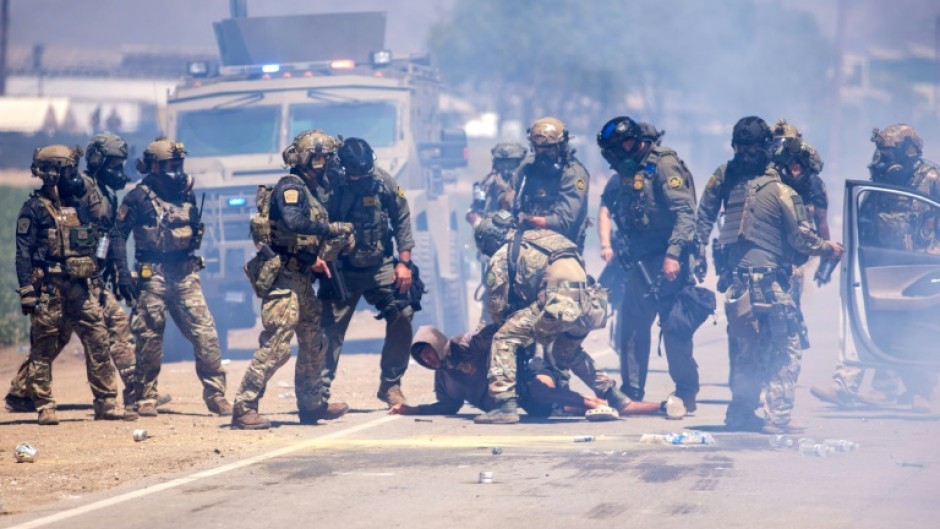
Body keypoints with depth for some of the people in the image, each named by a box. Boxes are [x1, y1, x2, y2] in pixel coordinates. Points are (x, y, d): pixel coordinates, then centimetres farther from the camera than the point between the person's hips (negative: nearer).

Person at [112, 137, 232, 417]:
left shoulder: (186, 193, 11)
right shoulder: (139, 197, -3)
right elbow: (119, 235, -3)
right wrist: (123, 274, -9)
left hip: (186, 275, 4)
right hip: (153, 275, -4)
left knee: (206, 335, -4)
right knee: (150, 339, 1)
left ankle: (216, 395, 1)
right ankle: (146, 398, 12)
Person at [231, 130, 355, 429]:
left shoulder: (309, 191, 19)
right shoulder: (291, 186, -11)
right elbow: (293, 222, -29)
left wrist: (316, 258, 5)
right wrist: (333, 229, -24)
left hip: (301, 279, 10)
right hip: (283, 278, -10)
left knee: (313, 343, 17)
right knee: (276, 345, -15)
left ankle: (311, 405, 28)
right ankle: (244, 408, -14)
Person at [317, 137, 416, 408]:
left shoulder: (384, 182, -7)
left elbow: (402, 221, 1)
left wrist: (403, 262, -4)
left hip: (380, 267, 2)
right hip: (342, 270, -2)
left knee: (403, 315, -8)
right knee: (331, 328, -8)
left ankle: (390, 386, 5)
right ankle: (319, 394, -4)